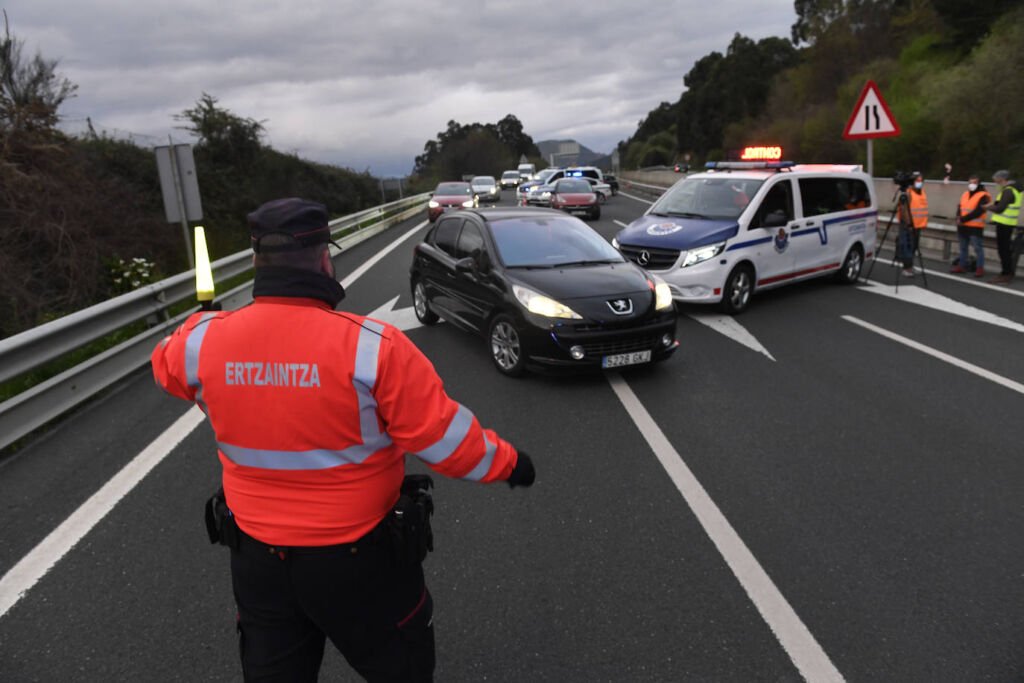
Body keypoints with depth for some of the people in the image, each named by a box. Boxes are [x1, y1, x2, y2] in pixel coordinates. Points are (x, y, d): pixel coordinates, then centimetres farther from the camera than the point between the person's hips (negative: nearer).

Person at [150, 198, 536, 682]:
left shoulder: (205, 340, -11)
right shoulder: (371, 346, -25)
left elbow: (165, 363, 14)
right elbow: (444, 437, -20)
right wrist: (506, 461, -2)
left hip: (257, 555, 5)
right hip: (359, 556, -4)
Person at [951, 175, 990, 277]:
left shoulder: (983, 196, -10)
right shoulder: (965, 194, 14)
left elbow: (977, 212, -18)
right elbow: (960, 207, 12)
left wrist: (963, 219, -18)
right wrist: (958, 218, -8)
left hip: (975, 227, -8)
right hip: (963, 226, 8)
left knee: (978, 248, -6)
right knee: (963, 247, 15)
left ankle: (980, 268, -4)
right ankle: (962, 266, 24)